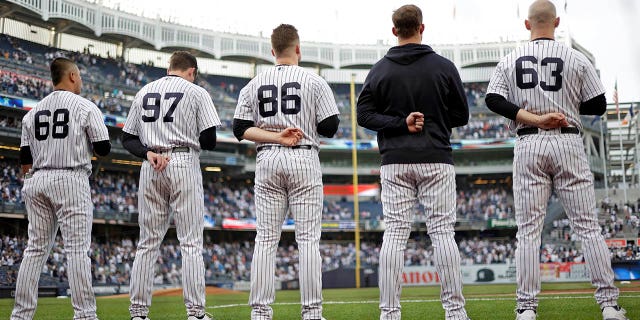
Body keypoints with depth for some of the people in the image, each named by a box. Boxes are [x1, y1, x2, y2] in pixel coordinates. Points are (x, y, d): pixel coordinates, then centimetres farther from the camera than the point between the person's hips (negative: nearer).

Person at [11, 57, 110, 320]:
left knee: (36, 248, 8)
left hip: (37, 181, 5)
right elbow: (103, 149, -5)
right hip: (70, 180, -5)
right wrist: (91, 140, 15)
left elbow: (25, 158, 13)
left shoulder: (33, 112, 14)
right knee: (77, 248, -7)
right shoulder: (85, 107, -1)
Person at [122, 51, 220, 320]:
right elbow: (209, 141, -3)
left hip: (150, 168, 4)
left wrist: (148, 153, -3)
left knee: (148, 243, 6)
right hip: (184, 165, -4)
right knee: (191, 242, -3)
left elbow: (127, 138, 11)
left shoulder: (144, 93, 15)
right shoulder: (196, 92, 2)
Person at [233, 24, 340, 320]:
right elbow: (330, 127, -3)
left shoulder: (254, 84, 8)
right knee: (308, 237, -1)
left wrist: (276, 136, -6)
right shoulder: (313, 81, 0)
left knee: (265, 238, 3)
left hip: (267, 162, 3)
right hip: (303, 160, -2)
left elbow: (240, 128, 0)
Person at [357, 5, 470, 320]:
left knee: (394, 233, 1)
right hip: (436, 160, -1)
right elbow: (461, 115, 4)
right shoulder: (444, 67, 1)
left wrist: (401, 123, -5)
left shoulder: (380, 69, 4)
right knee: (442, 231, 0)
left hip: (395, 163, 1)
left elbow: (364, 114, -1)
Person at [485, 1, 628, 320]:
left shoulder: (509, 60, 6)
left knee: (528, 230, 3)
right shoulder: (576, 59, 1)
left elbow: (493, 100, -6)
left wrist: (535, 118, -10)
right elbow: (599, 105, 2)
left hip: (528, 145, 1)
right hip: (568, 143, -1)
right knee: (588, 226, 3)